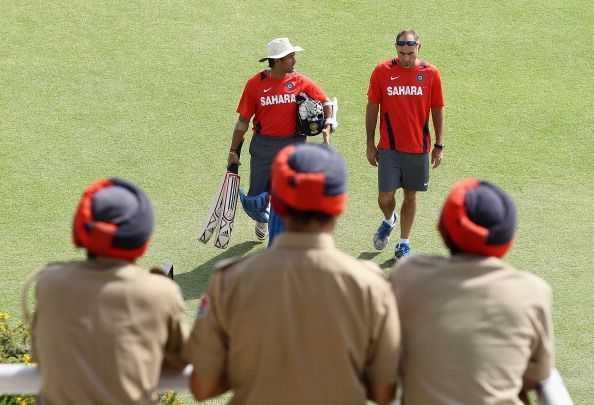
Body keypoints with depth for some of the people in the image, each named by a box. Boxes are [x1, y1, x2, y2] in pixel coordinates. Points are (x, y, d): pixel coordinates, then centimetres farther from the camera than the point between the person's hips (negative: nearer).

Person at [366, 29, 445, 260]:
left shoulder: (431, 73, -1)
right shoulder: (382, 72, -4)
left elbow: (437, 110, 5)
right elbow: (372, 108, 3)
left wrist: (439, 145, 4)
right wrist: (370, 144, 3)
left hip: (418, 147, 1)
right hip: (389, 147, -1)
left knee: (410, 195, 8)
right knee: (385, 195, -2)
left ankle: (404, 243, 21)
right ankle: (389, 220, 32)